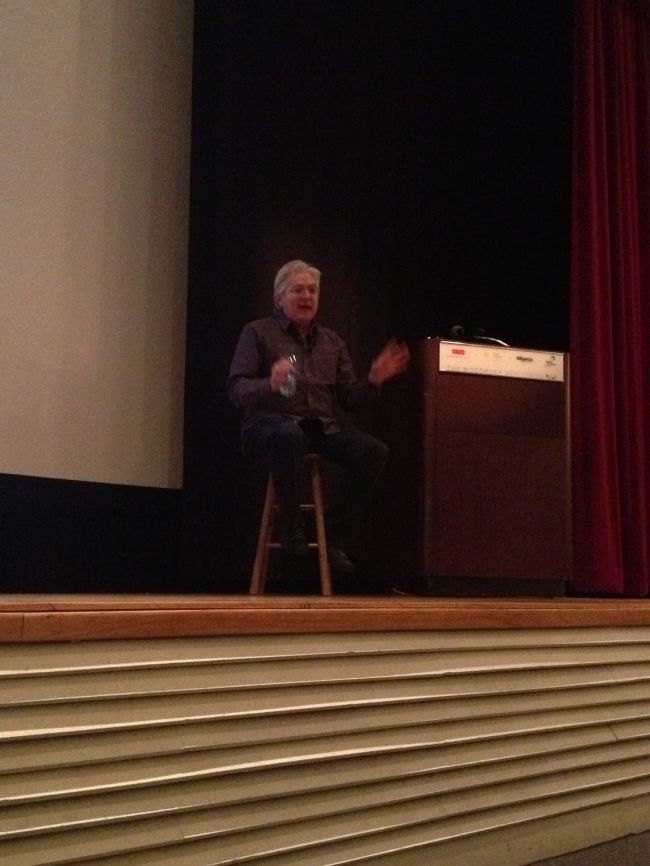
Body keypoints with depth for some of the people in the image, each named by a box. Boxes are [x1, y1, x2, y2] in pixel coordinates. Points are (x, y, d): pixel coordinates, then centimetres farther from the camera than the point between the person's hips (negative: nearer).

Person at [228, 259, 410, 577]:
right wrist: (270, 384, -25)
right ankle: (291, 529, -24)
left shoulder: (332, 340, 20)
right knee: (289, 435, -41)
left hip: (324, 428, 4)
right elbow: (237, 390, -4)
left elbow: (350, 399, 15)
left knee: (374, 451, -24)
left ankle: (336, 538, -12)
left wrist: (373, 380, -6)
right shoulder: (258, 332, 8)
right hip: (270, 422, -4)